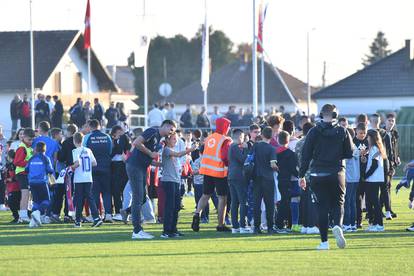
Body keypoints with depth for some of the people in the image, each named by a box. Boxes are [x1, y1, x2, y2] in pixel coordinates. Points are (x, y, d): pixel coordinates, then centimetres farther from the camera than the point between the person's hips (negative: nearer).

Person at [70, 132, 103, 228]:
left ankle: (78, 221, 9)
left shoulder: (75, 151, -8)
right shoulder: (88, 150, 7)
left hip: (79, 179, -4)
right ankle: (96, 218, -10)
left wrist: (72, 167, -4)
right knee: (90, 198, 4)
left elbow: (77, 163, -22)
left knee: (79, 199, 4)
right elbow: (94, 163, 6)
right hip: (88, 179, 4)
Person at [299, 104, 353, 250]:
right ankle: (338, 225, -19)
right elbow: (349, 153, 4)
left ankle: (324, 241, 3)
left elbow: (306, 155, -2)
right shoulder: (342, 131, 0)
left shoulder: (314, 132, -2)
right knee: (338, 203, 12)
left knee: (322, 206, 6)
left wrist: (302, 175, 3)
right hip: (336, 174, 0)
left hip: (318, 174, 0)